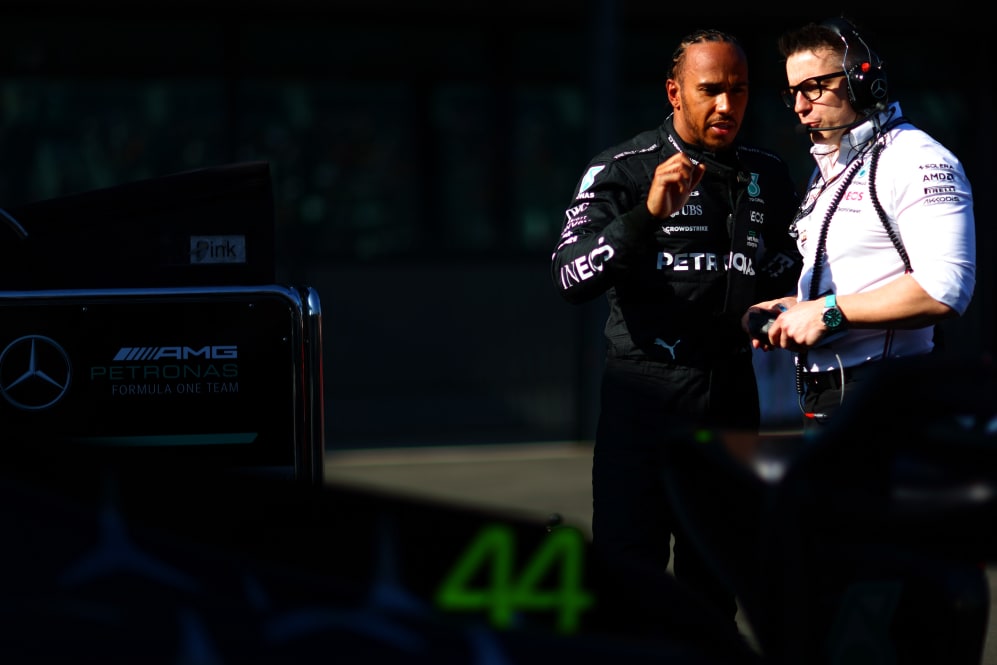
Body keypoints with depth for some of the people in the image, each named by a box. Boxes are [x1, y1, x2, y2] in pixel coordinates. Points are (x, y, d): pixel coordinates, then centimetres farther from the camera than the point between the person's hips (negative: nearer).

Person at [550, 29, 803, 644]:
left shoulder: (771, 177, 10)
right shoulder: (622, 171, -5)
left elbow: (789, 278, 23)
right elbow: (570, 277, -18)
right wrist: (648, 213, -29)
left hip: (730, 391, 4)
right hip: (644, 390, -4)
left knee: (714, 581, 10)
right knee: (628, 577, -8)